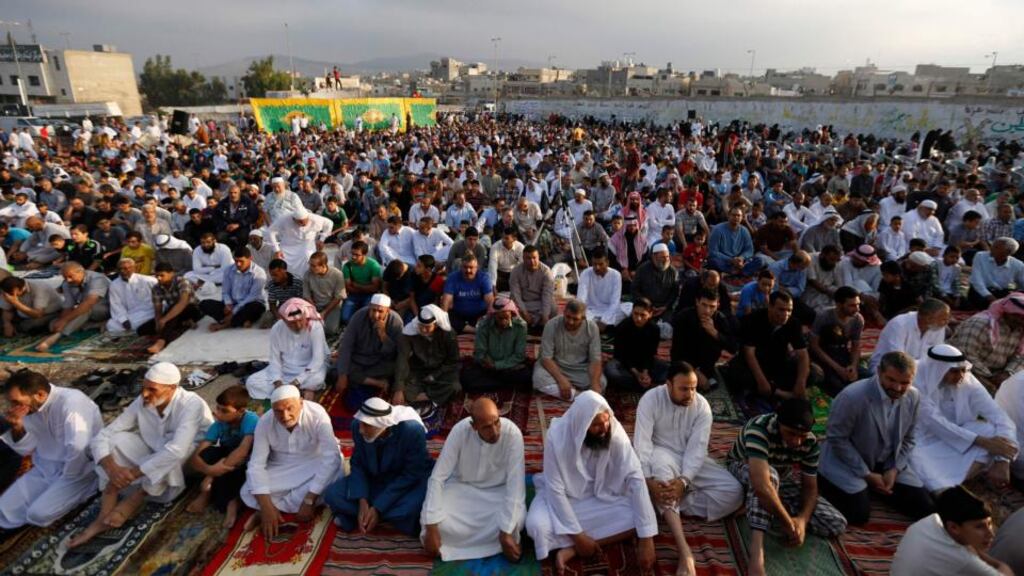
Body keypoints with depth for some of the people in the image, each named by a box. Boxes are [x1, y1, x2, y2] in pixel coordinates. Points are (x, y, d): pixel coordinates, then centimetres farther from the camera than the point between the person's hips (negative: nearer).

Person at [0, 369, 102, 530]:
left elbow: (78, 446, -40)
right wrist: (17, 427, -12)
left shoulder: (71, 402, -27)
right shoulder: (31, 406, -1)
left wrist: (68, 477, -22)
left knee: (39, 513, -21)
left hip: (78, 470, -8)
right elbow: (26, 449, 7)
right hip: (46, 468, 8)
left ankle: (76, 492, 4)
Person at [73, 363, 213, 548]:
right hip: (156, 461, 5)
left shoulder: (191, 405, -30)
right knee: (116, 440, -16)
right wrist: (111, 467, -30)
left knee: (172, 458, -38)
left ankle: (133, 502, -15)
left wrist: (134, 473, -36)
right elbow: (102, 436, -13)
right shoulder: (142, 402, -13)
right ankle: (104, 518, -19)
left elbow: (176, 450, -41)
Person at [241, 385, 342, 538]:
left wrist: (309, 501, -34)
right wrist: (266, 507, -27)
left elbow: (330, 458, -31)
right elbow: (256, 464, -17)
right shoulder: (265, 422, -20)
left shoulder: (317, 415, -29)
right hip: (281, 470, 1)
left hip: (315, 466, -1)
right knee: (248, 493, -22)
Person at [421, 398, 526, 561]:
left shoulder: (512, 433, -29)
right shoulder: (460, 431, -26)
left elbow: (515, 484, -28)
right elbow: (437, 477, -21)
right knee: (431, 518, -27)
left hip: (498, 491, -1)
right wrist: (431, 528, -28)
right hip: (462, 487, 1)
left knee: (516, 520, -33)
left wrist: (506, 532, -33)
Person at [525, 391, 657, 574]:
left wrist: (646, 539, -29)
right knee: (536, 526, -31)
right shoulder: (557, 436, -29)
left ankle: (570, 551, -19)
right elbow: (555, 488, -22)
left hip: (600, 494, 3)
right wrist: (577, 535, -24)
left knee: (636, 519, -24)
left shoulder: (615, 433, -24)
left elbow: (636, 479, -25)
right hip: (564, 495, -3)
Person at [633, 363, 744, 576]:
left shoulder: (702, 406, -11)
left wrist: (683, 481, -33)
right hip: (662, 454, -3)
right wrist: (648, 479, -35)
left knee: (734, 492, -17)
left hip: (691, 460, 3)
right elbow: (642, 441, -22)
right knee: (661, 464, -41)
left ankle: (667, 505, -22)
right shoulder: (651, 399, -18)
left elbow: (697, 447, -18)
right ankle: (684, 550, -48)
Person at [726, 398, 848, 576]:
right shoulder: (759, 429, -39)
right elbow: (761, 485, -48)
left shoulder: (810, 442, -19)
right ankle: (756, 553, -44)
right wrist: (789, 525, -40)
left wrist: (802, 520, -30)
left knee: (837, 525, -12)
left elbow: (810, 486, -12)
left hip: (780, 479, 5)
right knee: (770, 475, -42)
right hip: (742, 469, -5)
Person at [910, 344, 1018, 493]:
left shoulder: (968, 382, -10)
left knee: (994, 432, -22)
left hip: (957, 438, 5)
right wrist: (982, 441, -30)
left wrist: (1002, 461, -26)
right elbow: (935, 424, -25)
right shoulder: (917, 382, -22)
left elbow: (1000, 418, -15)